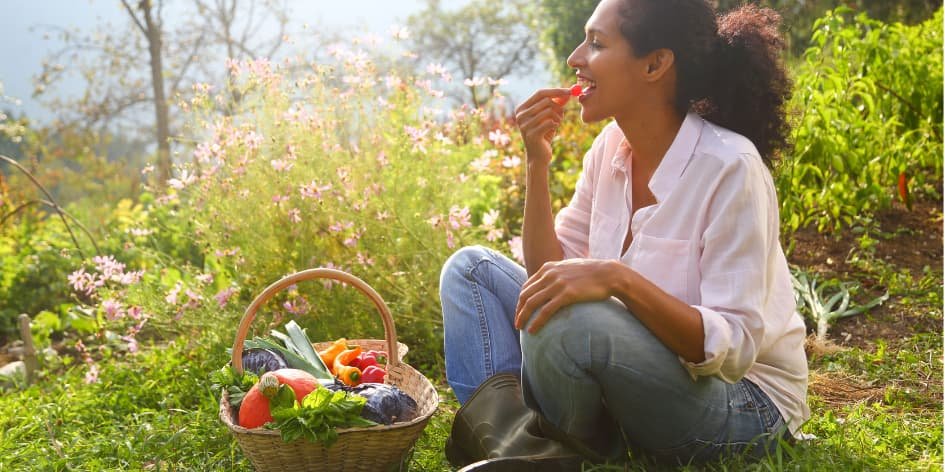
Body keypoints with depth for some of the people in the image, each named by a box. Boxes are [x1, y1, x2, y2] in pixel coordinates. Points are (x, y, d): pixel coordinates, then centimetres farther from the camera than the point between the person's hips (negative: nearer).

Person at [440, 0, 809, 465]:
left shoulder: (730, 167, -21)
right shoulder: (612, 146, 0)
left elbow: (733, 347, -25)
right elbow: (547, 273, -1)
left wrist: (619, 278, -37)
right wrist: (537, 163, -10)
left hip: (745, 401, -7)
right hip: (644, 372, 7)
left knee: (564, 321, -34)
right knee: (472, 268, -1)